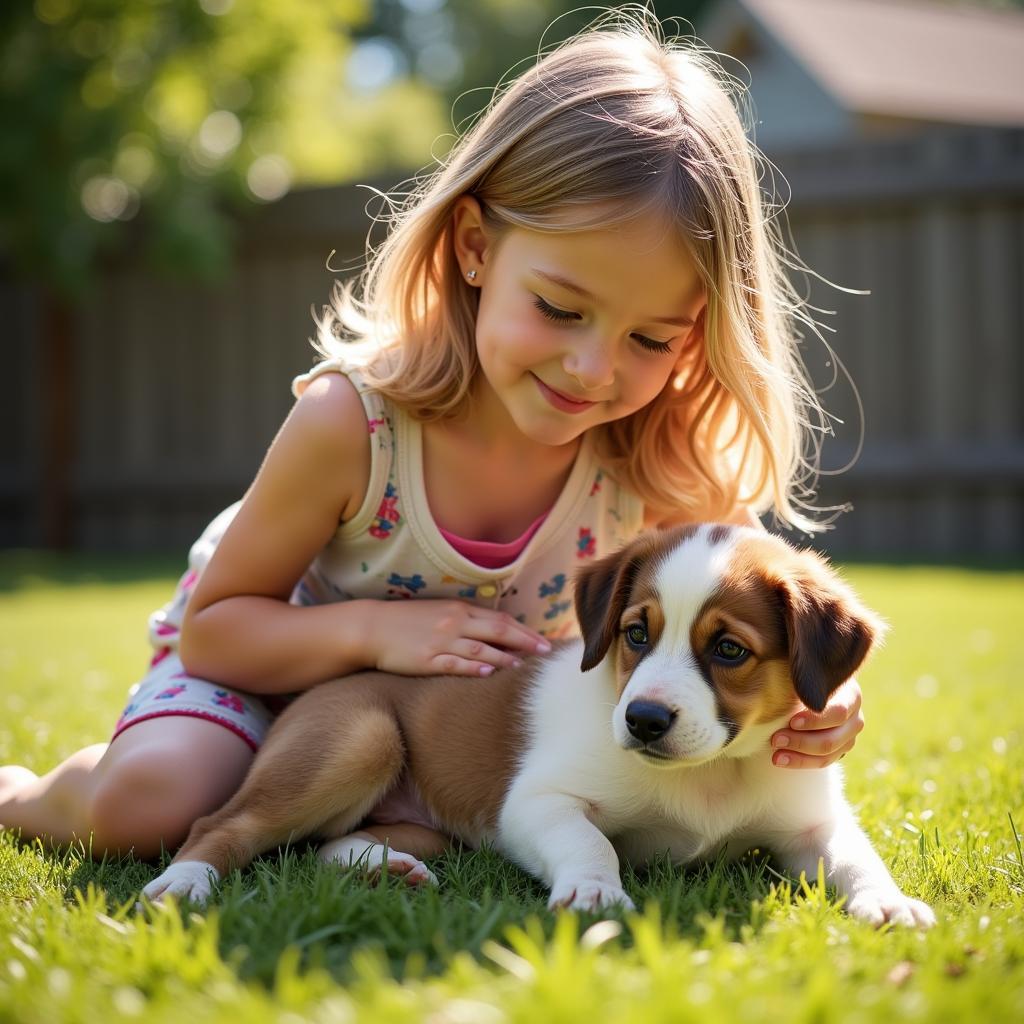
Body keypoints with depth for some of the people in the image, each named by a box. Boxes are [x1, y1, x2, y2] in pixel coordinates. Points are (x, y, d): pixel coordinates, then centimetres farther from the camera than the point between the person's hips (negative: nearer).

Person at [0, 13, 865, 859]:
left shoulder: (658, 460, -26)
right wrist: (374, 630, -37)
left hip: (475, 709, 4)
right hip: (279, 661, -4)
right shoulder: (353, 421, -32)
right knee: (146, 802, -24)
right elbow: (215, 625, -20)